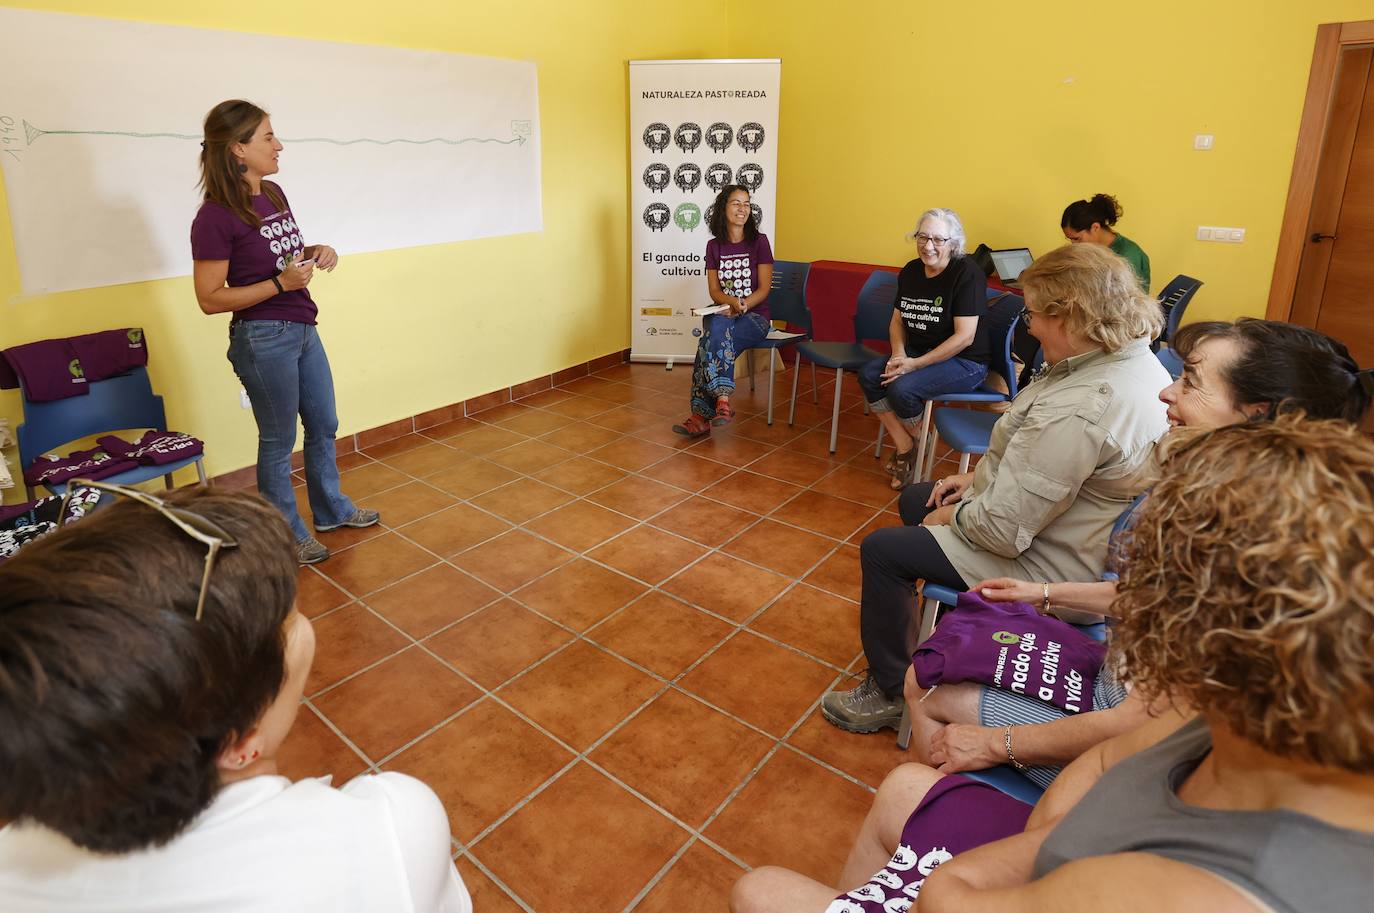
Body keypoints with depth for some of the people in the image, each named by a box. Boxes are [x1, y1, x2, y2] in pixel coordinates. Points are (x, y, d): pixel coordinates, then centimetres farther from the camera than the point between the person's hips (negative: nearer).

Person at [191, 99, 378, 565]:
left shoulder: (273, 194, 5)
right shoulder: (215, 217, -18)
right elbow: (210, 299, -16)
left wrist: (314, 253, -1)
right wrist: (282, 283, -24)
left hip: (302, 330, 8)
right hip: (264, 338, -8)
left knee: (324, 426, 19)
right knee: (279, 440, 7)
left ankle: (332, 510, 39)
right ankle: (287, 535, 25)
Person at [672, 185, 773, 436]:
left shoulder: (759, 241, 0)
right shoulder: (714, 246, 8)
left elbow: (764, 288, -4)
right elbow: (714, 290, 4)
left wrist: (741, 306, -21)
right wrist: (731, 302, -18)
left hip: (754, 315, -2)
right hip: (722, 313, 3)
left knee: (713, 340, -33)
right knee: (718, 330, -36)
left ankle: (702, 413, -35)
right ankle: (721, 399, -36)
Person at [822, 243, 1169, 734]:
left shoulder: (1077, 412, -36)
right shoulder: (1134, 358, -3)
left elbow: (1003, 530, -31)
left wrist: (951, 515, -12)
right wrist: (978, 476, 5)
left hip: (1051, 566, -10)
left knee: (882, 550, -4)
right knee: (913, 499, 21)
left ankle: (891, 693, 14)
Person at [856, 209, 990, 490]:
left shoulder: (968, 274, -16)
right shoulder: (910, 271, 5)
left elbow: (964, 337, -21)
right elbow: (897, 321, 12)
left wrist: (914, 364, -23)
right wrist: (898, 354, -9)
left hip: (964, 362, -7)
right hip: (918, 351, 7)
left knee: (902, 387, -28)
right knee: (868, 375, -13)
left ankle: (921, 446, 2)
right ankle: (904, 446, -6)